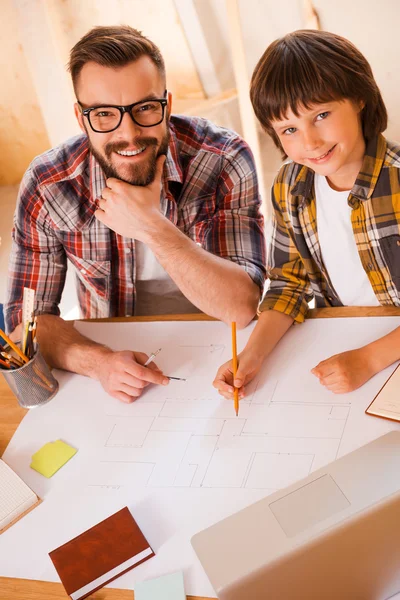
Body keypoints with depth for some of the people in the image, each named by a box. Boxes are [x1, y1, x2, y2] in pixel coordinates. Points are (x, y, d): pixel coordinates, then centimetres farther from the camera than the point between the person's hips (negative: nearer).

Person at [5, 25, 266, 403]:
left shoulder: (224, 161, -18)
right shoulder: (47, 187, -14)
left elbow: (242, 308, -22)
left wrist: (151, 225, -31)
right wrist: (97, 361, -27)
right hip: (117, 359, 2)